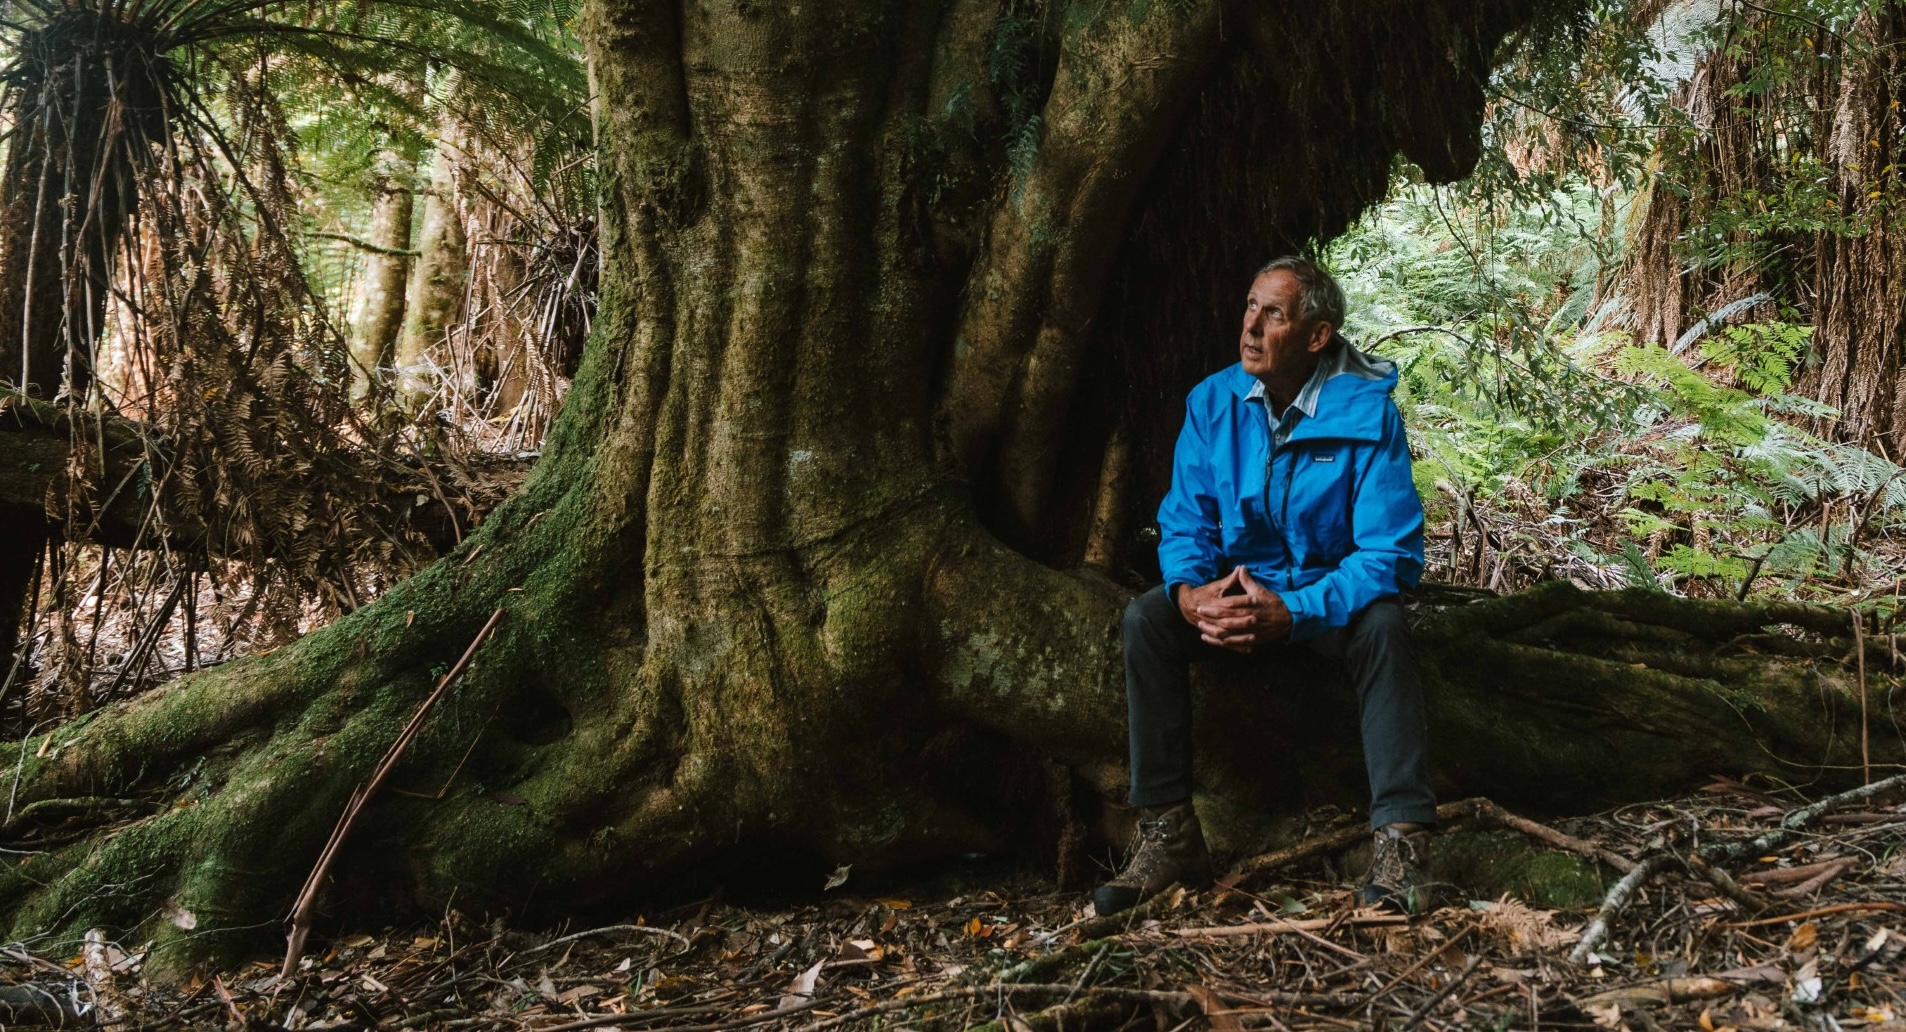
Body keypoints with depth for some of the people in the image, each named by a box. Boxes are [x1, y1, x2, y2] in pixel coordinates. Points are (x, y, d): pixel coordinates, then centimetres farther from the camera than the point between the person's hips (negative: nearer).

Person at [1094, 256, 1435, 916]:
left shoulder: (1366, 413, -19)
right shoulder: (1212, 404, -6)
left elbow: (1392, 555, -23)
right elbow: (1184, 525, -3)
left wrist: (1293, 612, -37)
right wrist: (1191, 592, -28)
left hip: (1331, 595, -3)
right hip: (1240, 588, 4)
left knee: (1382, 625, -36)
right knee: (1148, 618, -22)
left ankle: (1400, 845, -36)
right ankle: (1168, 837, -21)